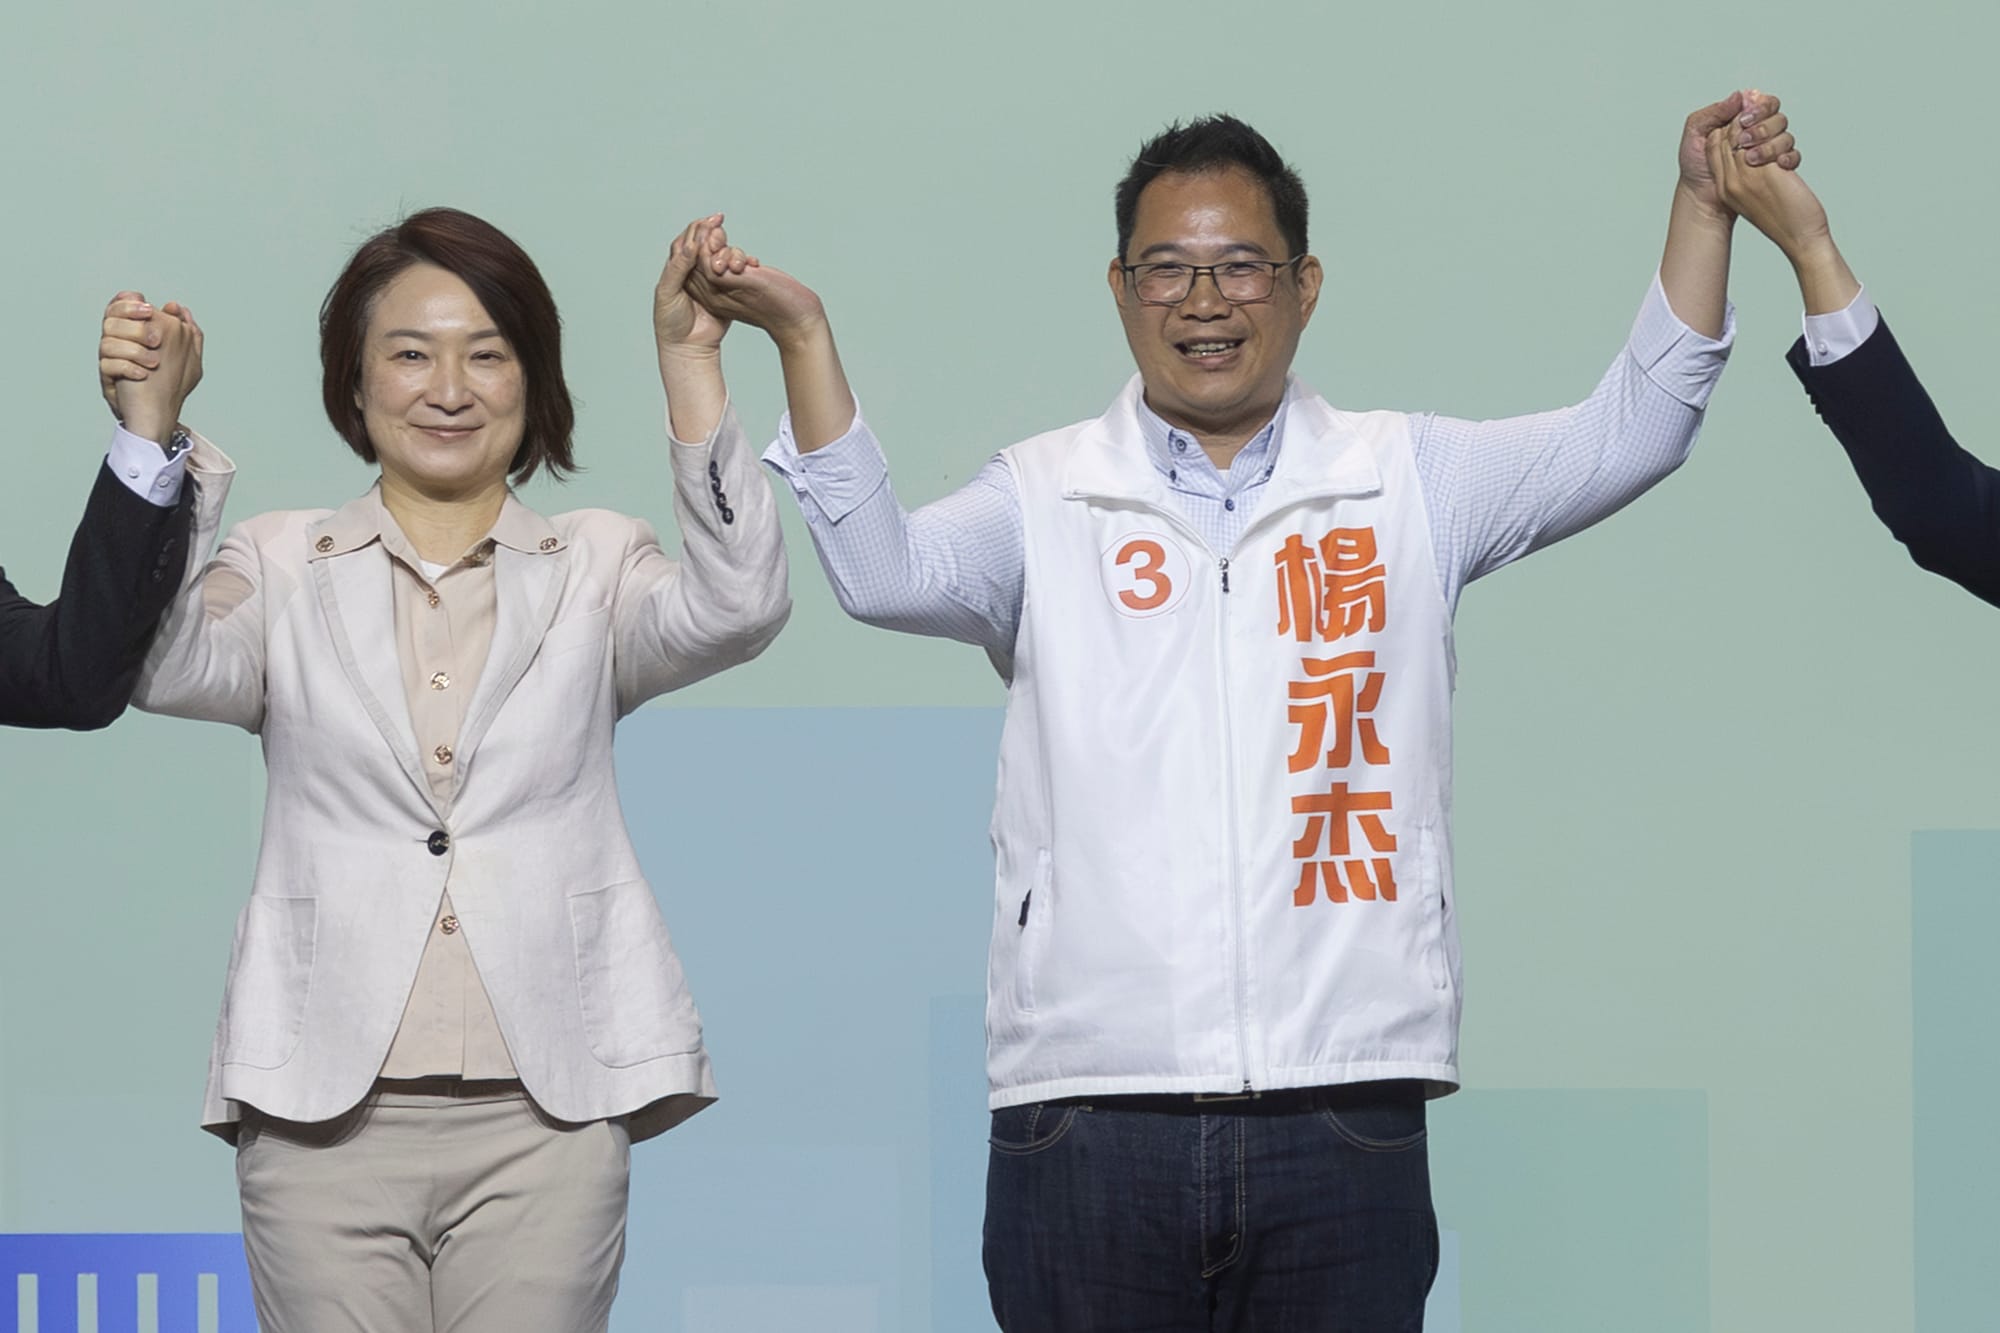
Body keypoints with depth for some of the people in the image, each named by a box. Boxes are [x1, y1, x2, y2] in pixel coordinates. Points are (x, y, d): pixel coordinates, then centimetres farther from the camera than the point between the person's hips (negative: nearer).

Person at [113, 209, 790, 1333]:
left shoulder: (594, 565, 12)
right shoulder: (285, 566, 11)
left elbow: (734, 609, -8)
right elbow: (170, 667, -8)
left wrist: (692, 366, -16)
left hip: (543, 1116, 0)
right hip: (329, 1114, 0)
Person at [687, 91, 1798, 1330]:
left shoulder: (1406, 480, 11)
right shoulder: (1048, 497, 9)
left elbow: (1628, 436, 5)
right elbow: (885, 569, -7)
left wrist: (1702, 205, -4)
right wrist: (806, 337, -15)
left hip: (1342, 1113, 1)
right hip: (1090, 1107, 0)